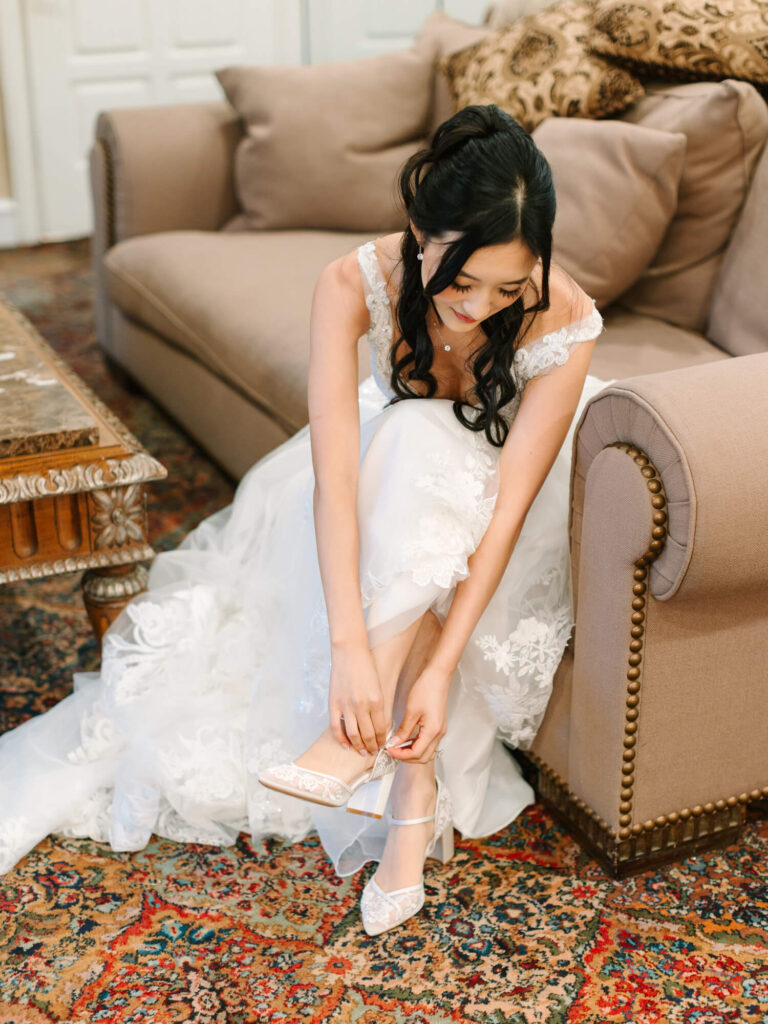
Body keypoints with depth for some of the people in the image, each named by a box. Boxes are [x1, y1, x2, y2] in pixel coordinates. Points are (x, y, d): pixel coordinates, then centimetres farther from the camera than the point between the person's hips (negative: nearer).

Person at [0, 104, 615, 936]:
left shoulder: (564, 322, -32)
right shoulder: (354, 285, -31)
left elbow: (506, 508, -34)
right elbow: (335, 473, -39)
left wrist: (438, 668, -41)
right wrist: (350, 647, -48)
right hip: (395, 470, 2)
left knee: (421, 441, -34)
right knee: (415, 431, -33)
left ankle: (366, 738, -36)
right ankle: (413, 778, -33)